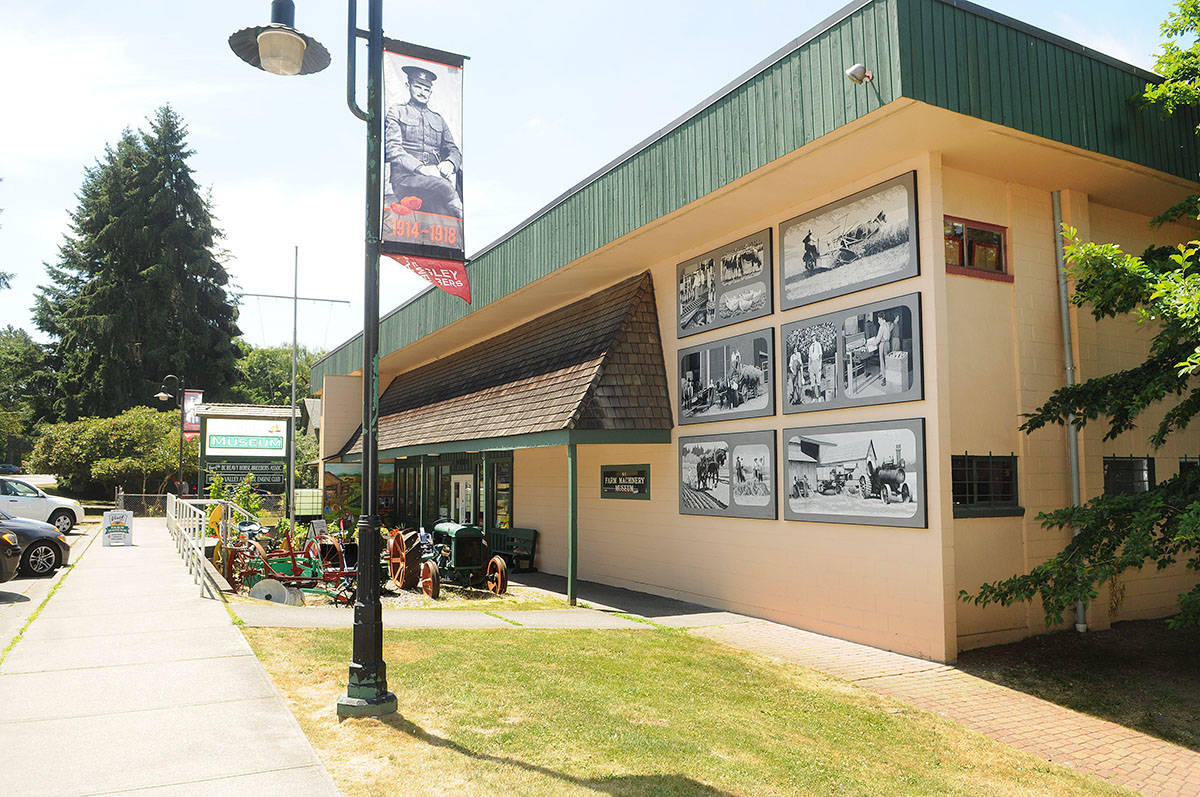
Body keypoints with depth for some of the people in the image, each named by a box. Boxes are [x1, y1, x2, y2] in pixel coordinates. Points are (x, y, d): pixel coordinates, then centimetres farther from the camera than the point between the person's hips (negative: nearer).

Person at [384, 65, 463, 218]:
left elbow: (454, 150, 26)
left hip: (435, 175, 4)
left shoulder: (438, 118, 30)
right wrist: (421, 169, -14)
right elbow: (392, 149, 2)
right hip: (405, 177, -4)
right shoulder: (396, 112, 17)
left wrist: (449, 164, -2)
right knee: (443, 186, -36)